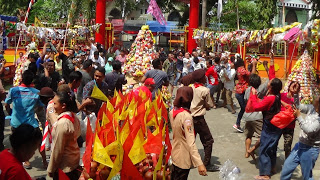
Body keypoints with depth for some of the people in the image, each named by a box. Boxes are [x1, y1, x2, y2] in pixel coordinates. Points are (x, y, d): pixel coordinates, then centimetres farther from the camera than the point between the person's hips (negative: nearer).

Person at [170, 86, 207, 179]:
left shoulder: (172, 112, -5)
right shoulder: (186, 116, -28)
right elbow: (191, 143, -33)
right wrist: (199, 163, -36)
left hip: (175, 153, 7)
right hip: (183, 158, -7)